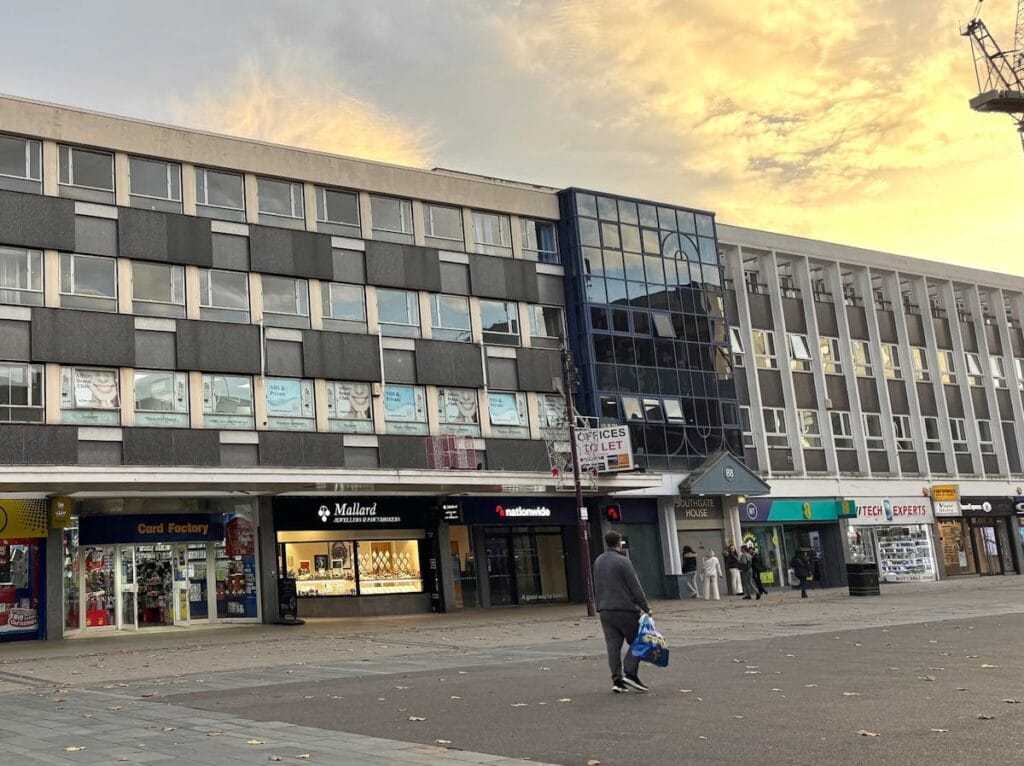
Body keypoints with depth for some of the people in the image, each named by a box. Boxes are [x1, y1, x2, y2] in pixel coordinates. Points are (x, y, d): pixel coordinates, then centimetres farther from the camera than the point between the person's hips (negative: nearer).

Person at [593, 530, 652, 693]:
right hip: (625, 609, -6)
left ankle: (617, 680, 0)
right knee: (637, 642, 4)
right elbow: (635, 587, -10)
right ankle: (630, 674, -8)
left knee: (613, 645, 5)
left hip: (605, 611, 6)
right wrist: (646, 608, -5)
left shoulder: (598, 562, 12)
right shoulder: (623, 561, -11)